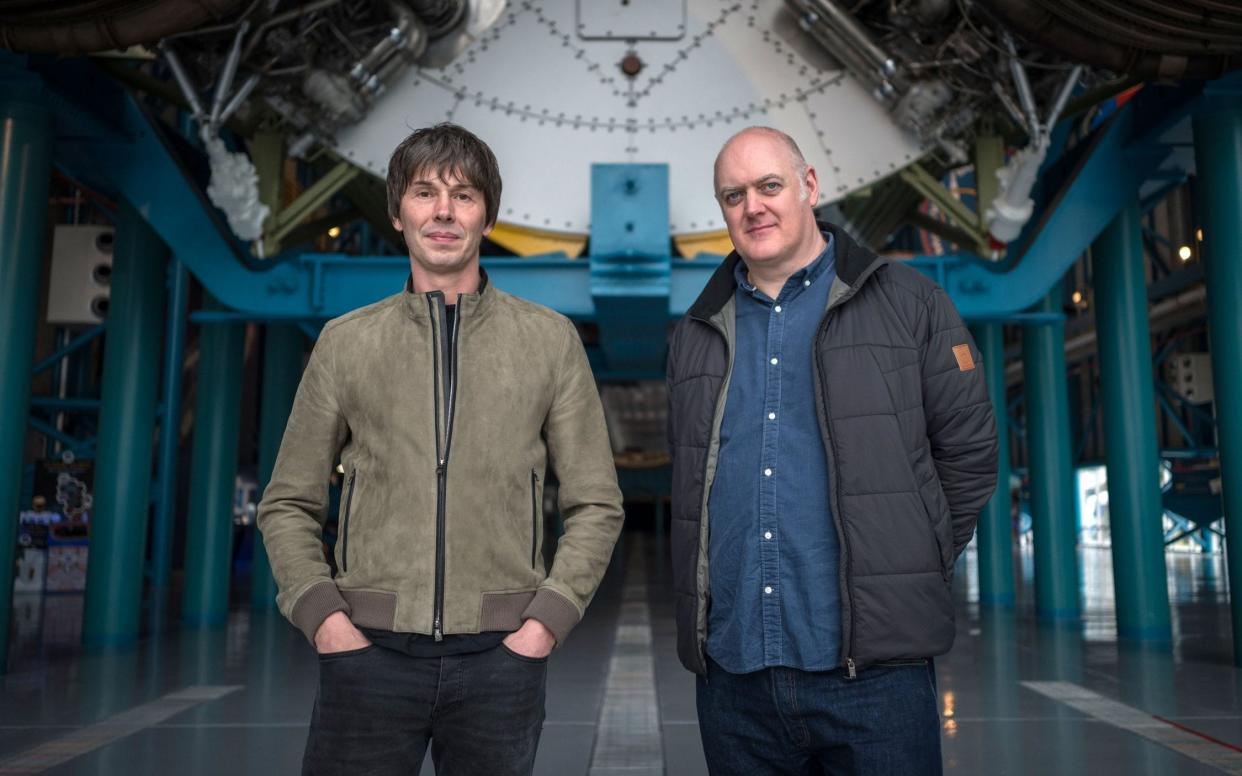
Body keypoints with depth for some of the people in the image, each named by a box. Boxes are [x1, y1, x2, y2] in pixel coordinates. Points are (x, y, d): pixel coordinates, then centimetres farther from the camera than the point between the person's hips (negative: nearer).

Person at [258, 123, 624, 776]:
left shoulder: (550, 340, 4)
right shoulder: (345, 342, 7)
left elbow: (595, 505, 4)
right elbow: (289, 506, 9)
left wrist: (546, 622, -5)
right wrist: (323, 616, -4)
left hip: (500, 651, 0)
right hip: (368, 648, 1)